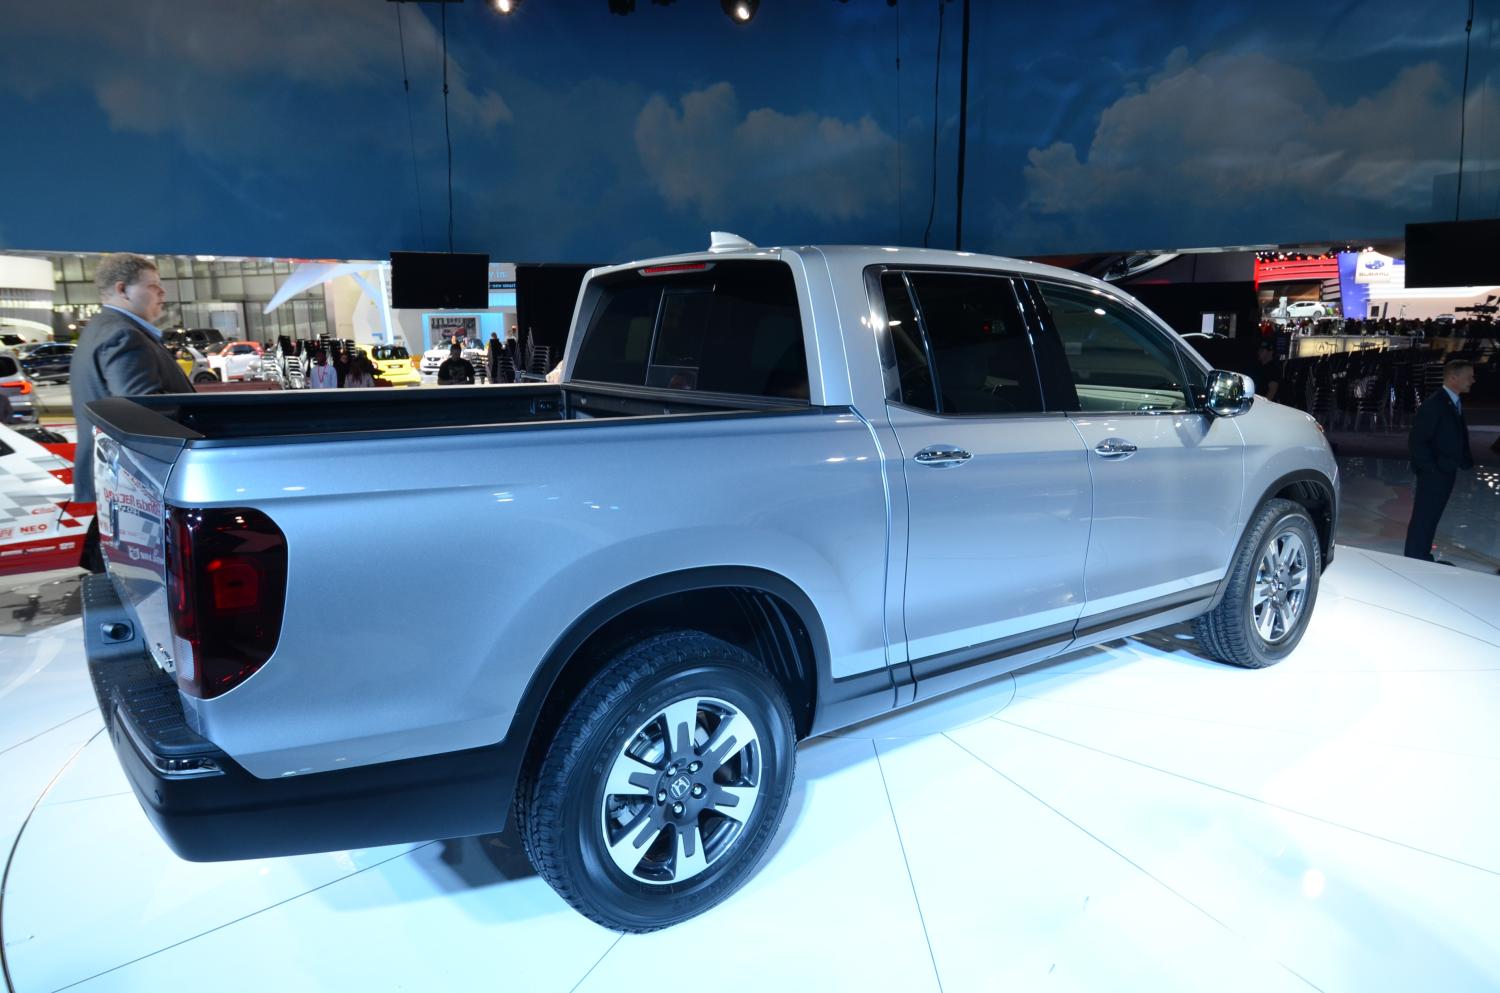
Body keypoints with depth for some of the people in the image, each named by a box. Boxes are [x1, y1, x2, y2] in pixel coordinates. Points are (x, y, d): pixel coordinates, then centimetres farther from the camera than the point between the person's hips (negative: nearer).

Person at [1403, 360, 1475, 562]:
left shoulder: (1456, 403, 10)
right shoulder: (1433, 404, -16)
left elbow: (1459, 437, 13)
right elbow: (1416, 442, -18)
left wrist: (1467, 462, 3)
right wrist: (1432, 468, -17)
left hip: (1447, 472, 8)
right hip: (1433, 474, -8)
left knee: (1432, 516, 15)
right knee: (1423, 518, -1)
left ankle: (1423, 558, 25)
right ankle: (1415, 560, 7)